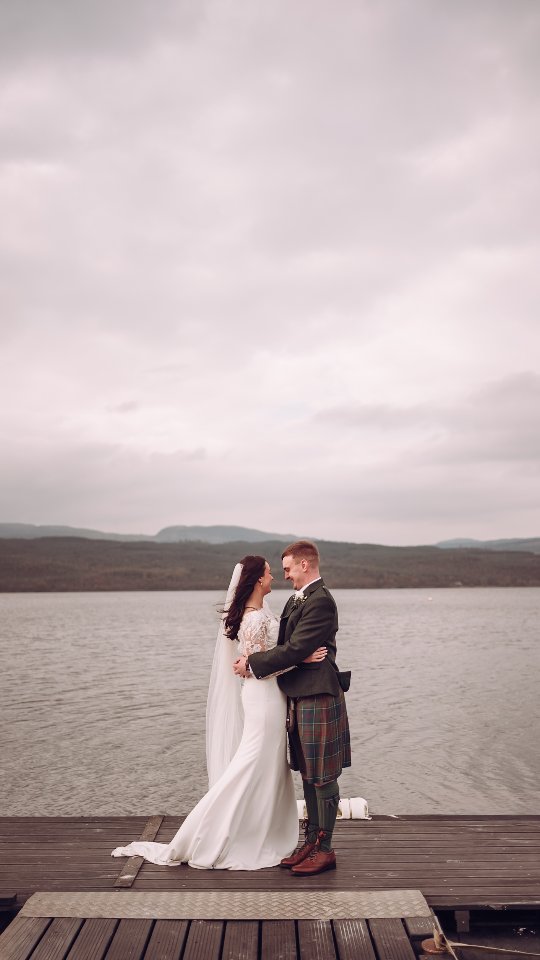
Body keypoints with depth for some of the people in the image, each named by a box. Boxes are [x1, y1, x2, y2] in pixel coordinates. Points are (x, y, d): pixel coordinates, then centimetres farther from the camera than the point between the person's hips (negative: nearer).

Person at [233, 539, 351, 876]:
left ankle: (325, 849, 11)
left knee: (323, 777, 1)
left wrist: (253, 663, -13)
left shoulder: (320, 601, -17)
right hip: (301, 696, 10)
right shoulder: (298, 599, 14)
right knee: (309, 775, 16)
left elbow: (295, 649, -21)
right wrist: (254, 660, -1)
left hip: (318, 697, -10)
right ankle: (312, 842, 26)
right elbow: (286, 643, 15)